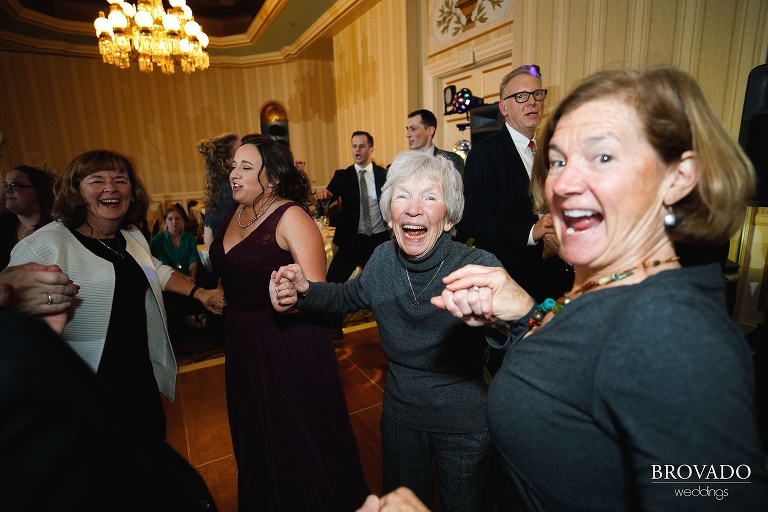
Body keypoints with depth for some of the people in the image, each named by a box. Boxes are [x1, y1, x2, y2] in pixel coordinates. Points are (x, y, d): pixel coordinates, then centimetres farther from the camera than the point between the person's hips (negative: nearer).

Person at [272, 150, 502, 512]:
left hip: (466, 427, -3)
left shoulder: (479, 266, -25)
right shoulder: (384, 259, -12)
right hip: (400, 415, 4)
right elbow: (350, 295, 8)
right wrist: (304, 290, -12)